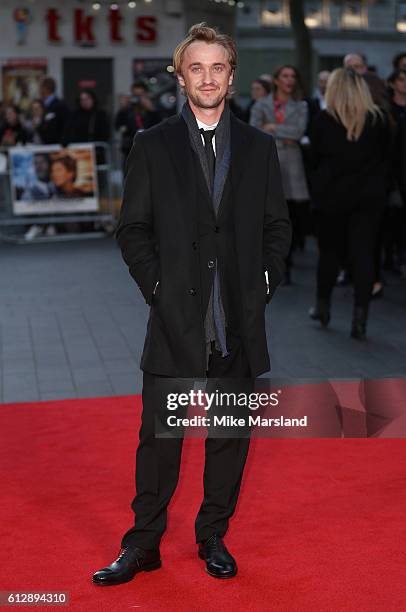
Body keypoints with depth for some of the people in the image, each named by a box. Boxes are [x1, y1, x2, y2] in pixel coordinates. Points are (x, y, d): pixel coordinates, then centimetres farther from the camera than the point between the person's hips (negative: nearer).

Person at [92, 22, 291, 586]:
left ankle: (214, 537, 28)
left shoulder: (259, 147, 8)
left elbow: (277, 225, 11)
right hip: (176, 319, -2)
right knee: (159, 438, 2)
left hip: (239, 325, 2)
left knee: (230, 435, 11)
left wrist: (265, 282, 0)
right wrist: (156, 286, -7)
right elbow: (132, 229, 2)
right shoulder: (152, 146, 2)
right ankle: (143, 544, 17)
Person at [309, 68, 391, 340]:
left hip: (333, 194, 0)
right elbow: (385, 156, 6)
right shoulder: (379, 119, -1)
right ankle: (360, 320, -3)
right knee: (364, 254, 0)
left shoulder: (324, 120, -5)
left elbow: (316, 157, 1)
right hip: (370, 195, 0)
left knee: (330, 250, 15)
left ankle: (323, 307, 28)